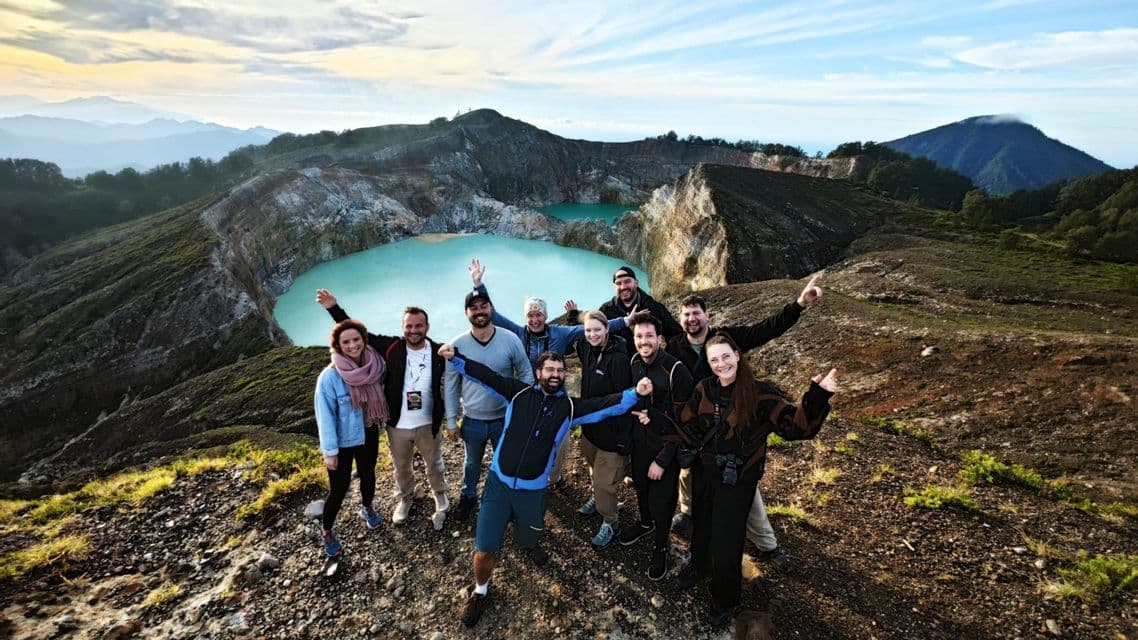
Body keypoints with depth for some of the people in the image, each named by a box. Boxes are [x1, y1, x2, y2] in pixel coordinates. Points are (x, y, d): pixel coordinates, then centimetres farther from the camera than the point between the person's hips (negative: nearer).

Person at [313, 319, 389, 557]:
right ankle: (327, 532, 31)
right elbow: (325, 415, -19)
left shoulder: (376, 366, -14)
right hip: (343, 441, -4)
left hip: (369, 435, 4)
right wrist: (329, 450, -16)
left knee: (368, 475, 23)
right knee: (339, 488, 5)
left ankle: (367, 509, 51)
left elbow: (383, 392, 4)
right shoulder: (329, 376, -24)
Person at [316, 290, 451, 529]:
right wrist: (334, 308, -18)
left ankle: (440, 495, 49)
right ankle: (404, 498, 52)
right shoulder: (391, 347, -14)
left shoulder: (438, 352, -14)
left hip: (429, 424, 0)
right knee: (401, 467, 24)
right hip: (397, 425, 1)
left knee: (434, 464, 22)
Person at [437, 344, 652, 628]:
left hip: (532, 489, 1)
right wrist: (455, 357, -15)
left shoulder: (570, 407, -1)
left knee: (528, 535, 20)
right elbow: (485, 375, -5)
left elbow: (605, 405, -11)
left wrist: (635, 394, -26)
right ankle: (480, 591, 31)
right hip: (498, 482, -1)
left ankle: (527, 542, 59)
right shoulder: (519, 392, -2)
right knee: (485, 549, 1)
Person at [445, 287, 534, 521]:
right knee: (472, 463, 25)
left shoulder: (510, 340, -15)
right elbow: (450, 385, -4)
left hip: (505, 418, -1)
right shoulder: (457, 344, -12)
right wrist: (451, 421, -1)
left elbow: (525, 374, -5)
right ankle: (468, 495, 53)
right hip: (472, 420, 1)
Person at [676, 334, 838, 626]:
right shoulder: (704, 389, -8)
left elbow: (796, 425, -26)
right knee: (701, 526, 26)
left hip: (737, 480, -4)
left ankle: (724, 599, 39)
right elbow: (688, 429, -2)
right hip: (703, 472, 4)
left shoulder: (760, 393, -20)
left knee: (725, 543, 8)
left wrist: (817, 397, -42)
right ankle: (699, 565, 59)